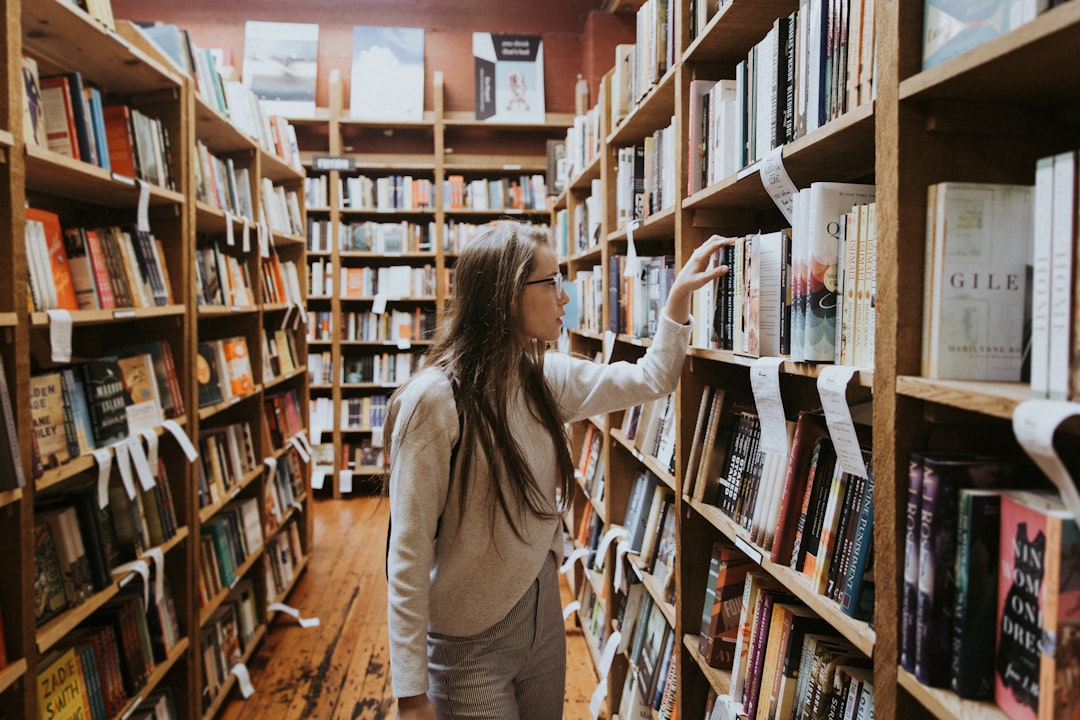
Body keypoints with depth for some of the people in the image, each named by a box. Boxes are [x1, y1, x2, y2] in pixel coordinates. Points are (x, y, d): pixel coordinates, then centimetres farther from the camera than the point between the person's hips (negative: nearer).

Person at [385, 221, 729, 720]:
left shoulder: (546, 379, -2)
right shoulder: (434, 401, -22)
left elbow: (650, 380, 12)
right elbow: (409, 556, -20)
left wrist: (678, 294, 3)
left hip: (544, 616, 7)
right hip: (469, 643, -6)